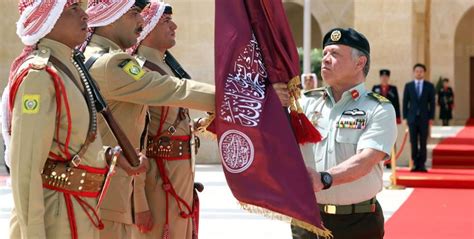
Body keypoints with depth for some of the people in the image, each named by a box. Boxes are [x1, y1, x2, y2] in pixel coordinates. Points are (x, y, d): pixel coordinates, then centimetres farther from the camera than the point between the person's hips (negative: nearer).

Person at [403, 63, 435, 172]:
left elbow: (432, 103, 3)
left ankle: (422, 164, 3)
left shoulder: (429, 86, 5)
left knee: (423, 142, 0)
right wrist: (405, 117, 0)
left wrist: (431, 118, -3)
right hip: (412, 118, 1)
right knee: (413, 142, 0)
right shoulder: (408, 86, 6)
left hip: (424, 118, -1)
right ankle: (415, 164, 3)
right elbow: (405, 102, 6)